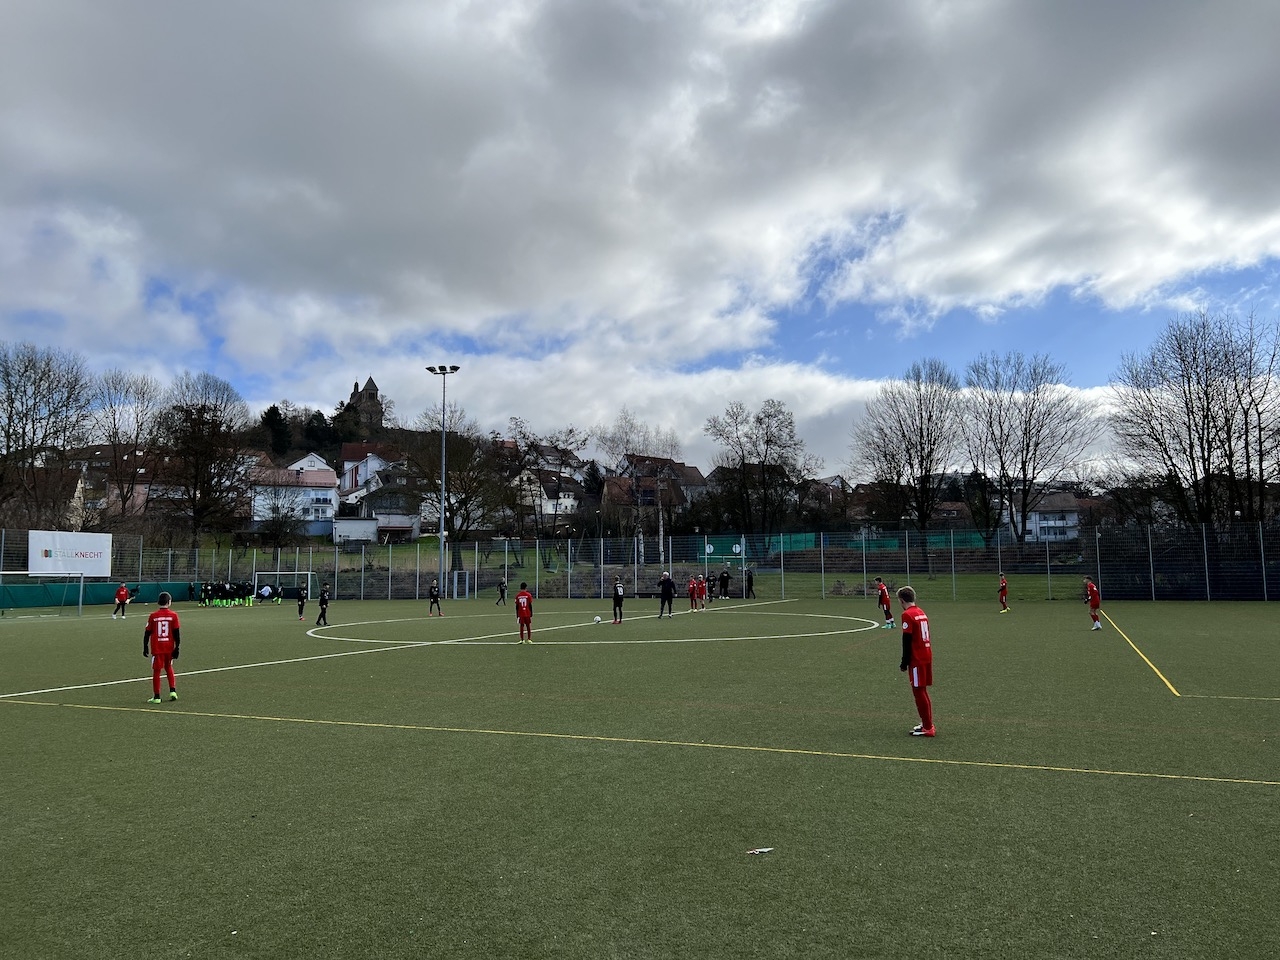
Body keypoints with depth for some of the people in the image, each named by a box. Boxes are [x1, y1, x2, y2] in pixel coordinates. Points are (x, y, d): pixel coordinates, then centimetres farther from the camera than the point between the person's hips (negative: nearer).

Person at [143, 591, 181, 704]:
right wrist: (176, 647, 2)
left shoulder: (153, 616, -5)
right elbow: (176, 633, -4)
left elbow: (147, 633, -1)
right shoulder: (173, 615, -5)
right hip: (169, 648, 2)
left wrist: (145, 647, 10)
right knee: (169, 668, 21)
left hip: (156, 648, -1)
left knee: (156, 671, 6)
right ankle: (173, 691, 10)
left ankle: (156, 697, 9)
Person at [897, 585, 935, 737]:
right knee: (922, 691, 18)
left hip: (917, 659, -8)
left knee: (919, 692, -2)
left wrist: (905, 662, -9)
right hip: (927, 656, 8)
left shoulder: (907, 615, -14)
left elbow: (907, 641, -16)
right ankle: (926, 723, 25)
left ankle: (928, 728, 1)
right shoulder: (921, 612, 11)